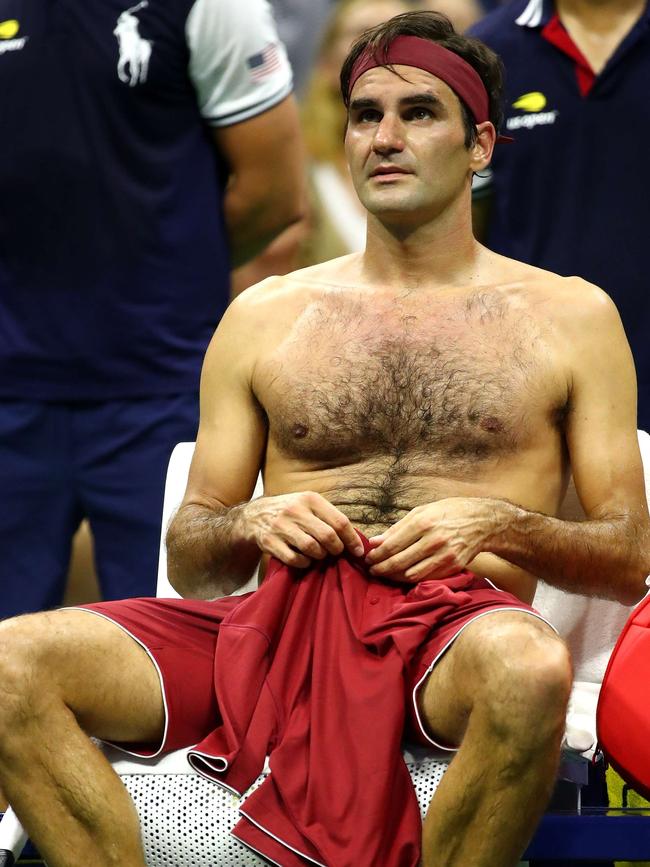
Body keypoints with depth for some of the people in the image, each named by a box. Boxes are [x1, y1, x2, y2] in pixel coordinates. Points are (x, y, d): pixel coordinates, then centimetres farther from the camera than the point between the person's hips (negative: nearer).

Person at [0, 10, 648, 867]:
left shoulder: (569, 316, 16)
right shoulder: (264, 316, 22)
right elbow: (189, 562, 21)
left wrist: (499, 527, -7)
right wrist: (253, 524, -3)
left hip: (454, 624, -2)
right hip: (274, 625, 3)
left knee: (528, 668, -42)